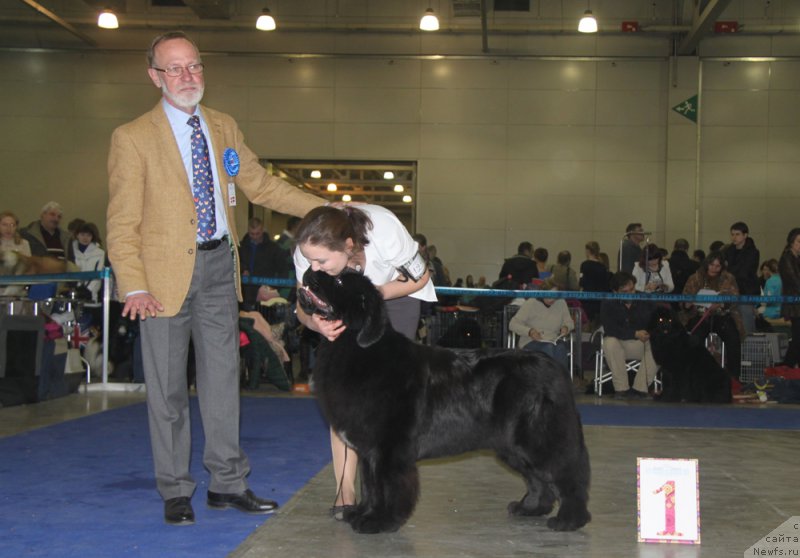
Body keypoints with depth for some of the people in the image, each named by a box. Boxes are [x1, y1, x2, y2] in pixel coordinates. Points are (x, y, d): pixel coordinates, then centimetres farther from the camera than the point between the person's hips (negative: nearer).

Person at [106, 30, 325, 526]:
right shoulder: (133, 138, -5)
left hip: (219, 266, 5)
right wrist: (134, 288, -18)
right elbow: (122, 223, -8)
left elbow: (261, 185, 18)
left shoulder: (225, 128, 10)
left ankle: (228, 483, 19)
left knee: (224, 377, 9)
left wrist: (326, 208, 10)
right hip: (166, 272, -4)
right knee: (167, 386, 4)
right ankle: (175, 491, 16)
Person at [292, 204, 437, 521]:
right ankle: (345, 489, -7)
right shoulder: (309, 251, -31)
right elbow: (303, 306, -15)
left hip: (396, 292, -2)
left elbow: (419, 278, -19)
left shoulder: (386, 233, -39)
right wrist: (317, 323, -39)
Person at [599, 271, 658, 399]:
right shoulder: (608, 304, -8)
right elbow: (610, 328, -21)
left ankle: (640, 388, -22)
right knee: (610, 343, -34)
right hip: (619, 343, -1)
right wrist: (635, 334, -26)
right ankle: (621, 388, -27)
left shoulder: (645, 302, -2)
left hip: (642, 343, 2)